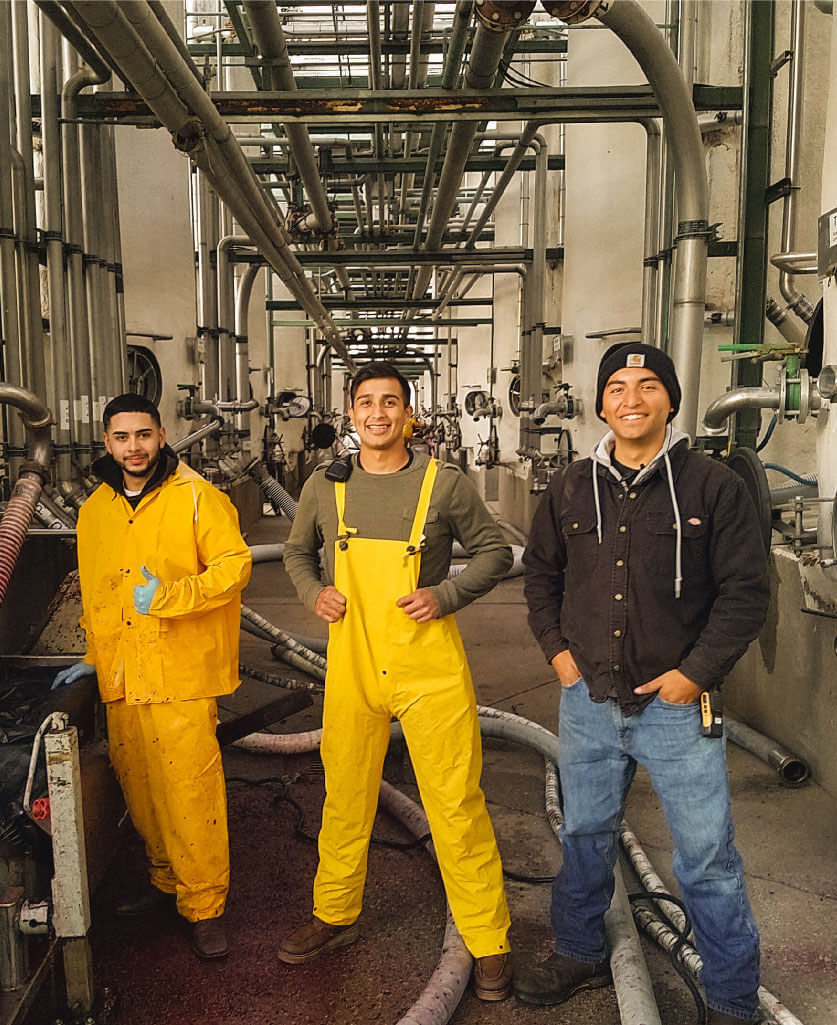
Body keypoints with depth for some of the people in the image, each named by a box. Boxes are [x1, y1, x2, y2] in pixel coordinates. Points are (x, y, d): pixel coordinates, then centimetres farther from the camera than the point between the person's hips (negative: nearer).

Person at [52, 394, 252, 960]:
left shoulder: (196, 497, -6)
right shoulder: (95, 510, 12)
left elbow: (235, 565, -13)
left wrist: (167, 597, -22)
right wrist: (94, 657, 21)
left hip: (182, 673, -5)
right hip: (121, 676, 6)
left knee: (191, 790, -4)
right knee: (139, 786, 14)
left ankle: (204, 904, 11)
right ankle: (166, 876, 34)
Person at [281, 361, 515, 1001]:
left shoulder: (445, 484, -5)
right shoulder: (325, 485, 3)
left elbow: (495, 551, 4)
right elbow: (298, 552, 18)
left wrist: (447, 595, -11)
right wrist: (313, 593, -1)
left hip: (429, 664, -3)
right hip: (351, 662, 3)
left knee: (456, 803, 2)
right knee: (345, 797, 16)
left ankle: (489, 942, 18)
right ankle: (335, 917, 38)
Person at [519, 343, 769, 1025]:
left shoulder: (713, 486, -7)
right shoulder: (572, 489, 4)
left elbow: (747, 590, -6)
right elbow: (540, 571, 16)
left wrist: (696, 673, -12)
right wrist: (556, 647, 5)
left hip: (675, 703, -3)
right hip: (588, 700, 4)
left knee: (708, 859, 5)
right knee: (585, 837, 19)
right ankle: (580, 957, 41)